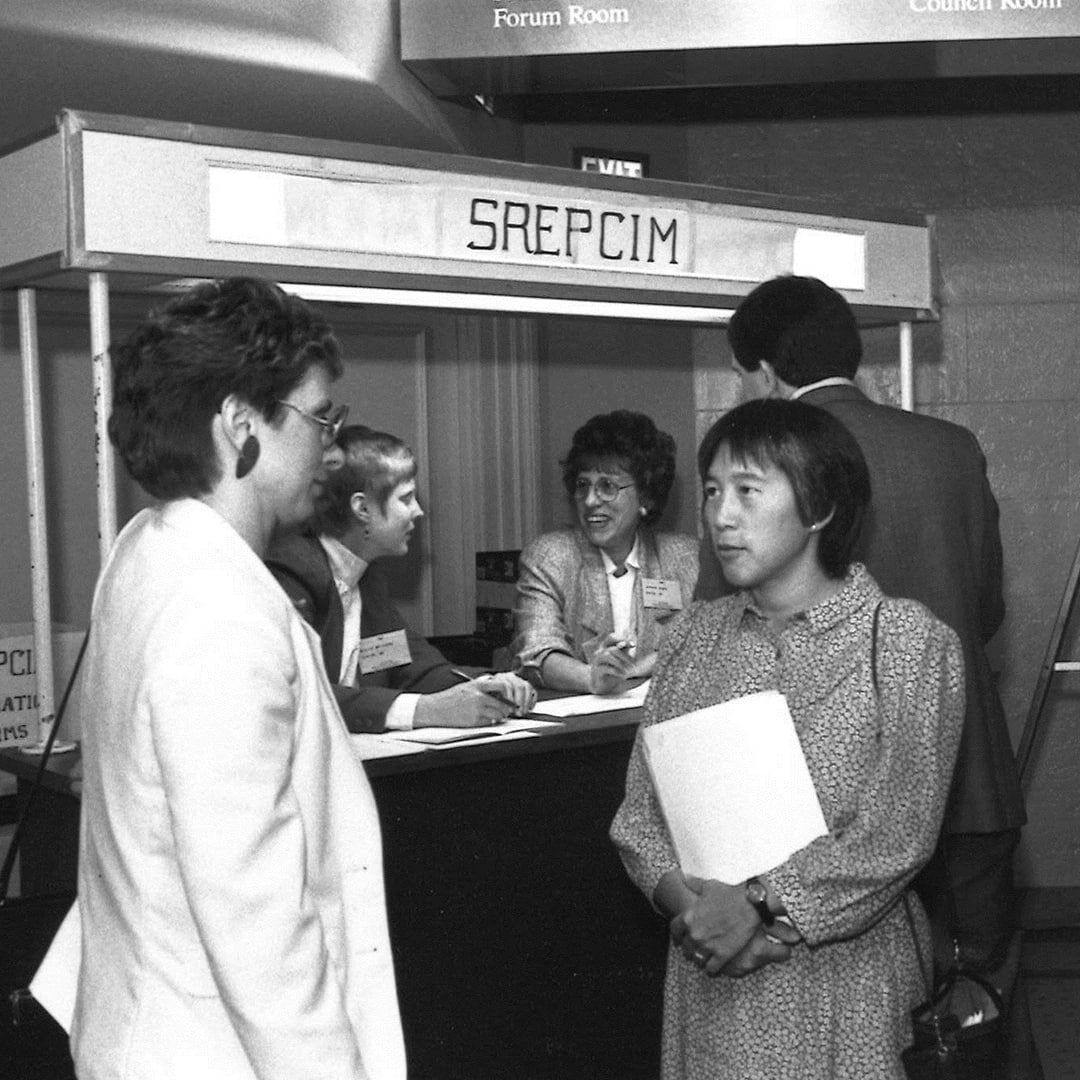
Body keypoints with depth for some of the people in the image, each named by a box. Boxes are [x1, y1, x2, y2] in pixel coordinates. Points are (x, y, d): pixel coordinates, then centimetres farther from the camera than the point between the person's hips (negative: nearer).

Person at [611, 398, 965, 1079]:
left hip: (848, 981, -3)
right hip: (711, 982, 3)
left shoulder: (909, 641, -7)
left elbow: (898, 836, -14)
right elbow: (640, 812, 2)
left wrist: (757, 904, -20)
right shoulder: (695, 638, 4)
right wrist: (688, 907, -15)